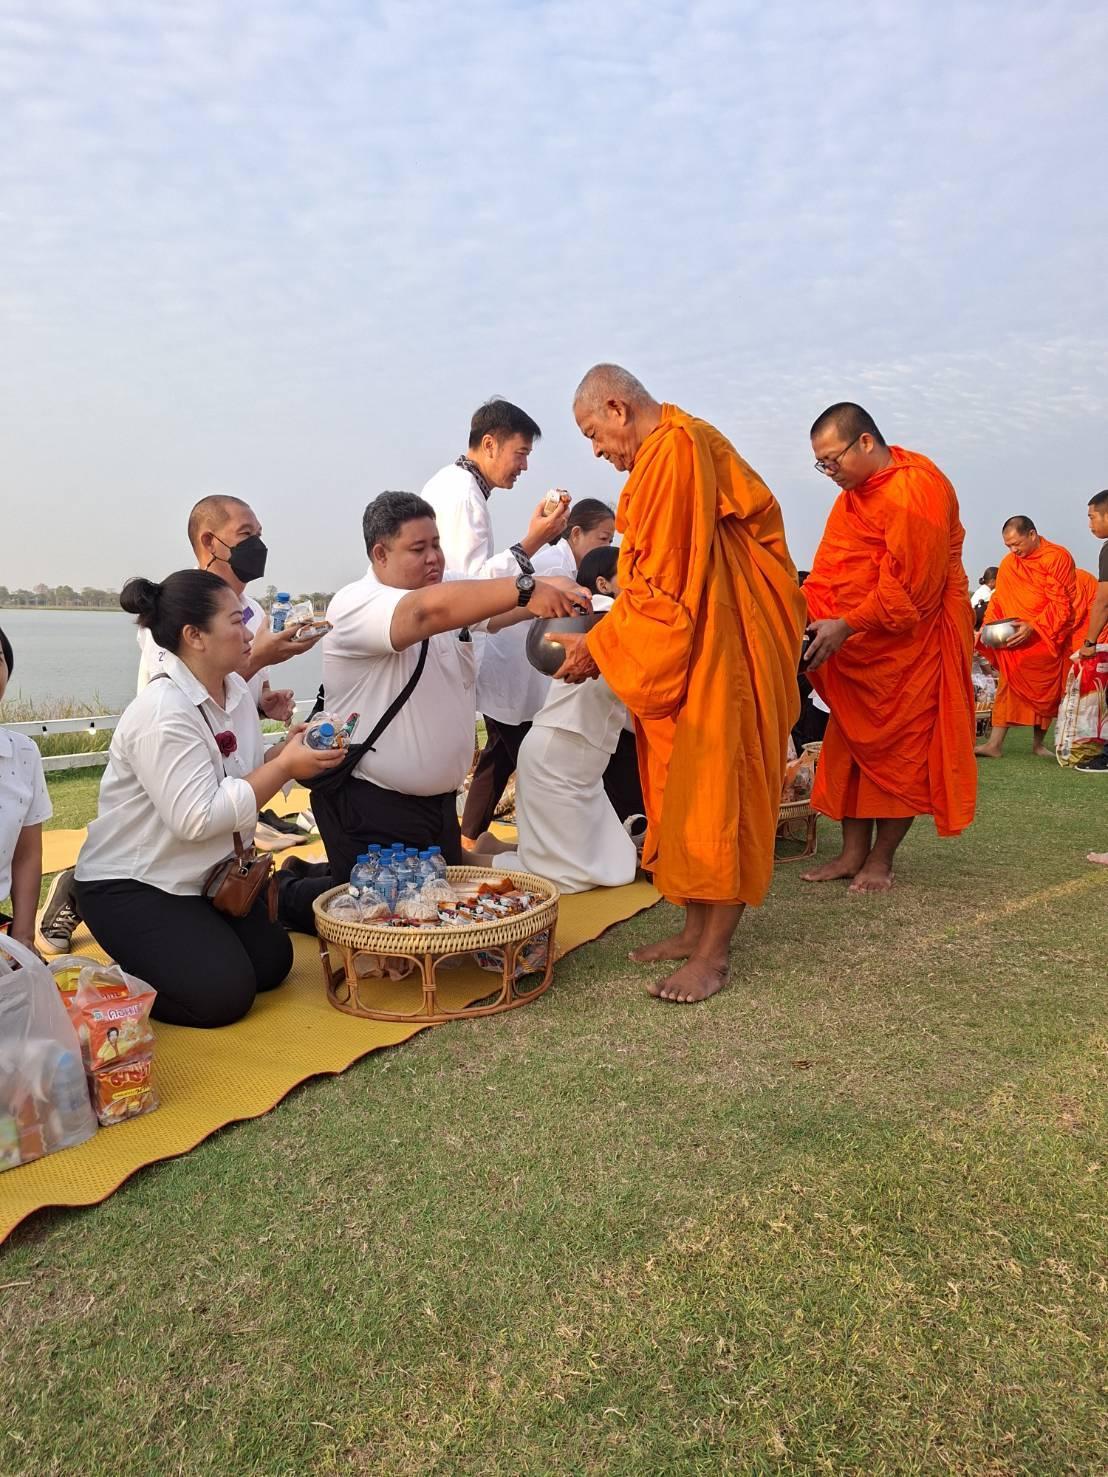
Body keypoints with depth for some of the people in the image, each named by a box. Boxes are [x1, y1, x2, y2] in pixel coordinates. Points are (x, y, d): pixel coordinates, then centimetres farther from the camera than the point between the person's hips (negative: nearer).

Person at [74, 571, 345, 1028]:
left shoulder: (236, 689, 0)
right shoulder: (163, 713, -27)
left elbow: (242, 776, 5)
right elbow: (196, 818, -32)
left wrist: (284, 751, -15)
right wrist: (285, 767, -28)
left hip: (204, 877, 9)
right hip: (130, 887, -9)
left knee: (272, 963, 9)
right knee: (223, 995, -16)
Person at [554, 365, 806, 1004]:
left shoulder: (674, 449, -15)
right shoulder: (673, 447, 18)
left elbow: (664, 582, -19)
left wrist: (600, 646, -11)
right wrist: (607, 637, 13)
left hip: (714, 653, -10)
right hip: (686, 650, 10)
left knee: (714, 792, -5)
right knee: (686, 791, 11)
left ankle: (714, 953, 3)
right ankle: (696, 930, 20)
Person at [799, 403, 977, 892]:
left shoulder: (916, 490, -19)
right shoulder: (854, 491, 10)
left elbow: (908, 589, -23)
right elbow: (829, 566, 7)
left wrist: (845, 626, -23)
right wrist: (805, 614, -8)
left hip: (911, 643, -8)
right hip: (857, 644, 9)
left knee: (900, 750, 1)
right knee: (851, 745, 9)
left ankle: (881, 860, 12)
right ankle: (853, 853, 18)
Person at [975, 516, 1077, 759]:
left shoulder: (1058, 557, -8)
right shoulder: (1008, 563, 7)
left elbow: (1061, 603, -13)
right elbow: (999, 599, 11)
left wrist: (1033, 627, -22)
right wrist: (989, 625, -5)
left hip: (1045, 639, -3)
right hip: (1014, 640, 3)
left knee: (1044, 692, 4)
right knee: (1007, 686, -4)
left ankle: (1038, 743, 16)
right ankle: (995, 744, -8)